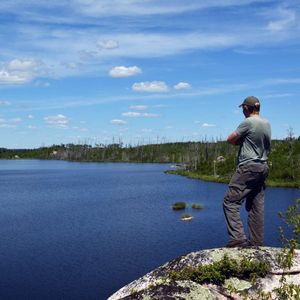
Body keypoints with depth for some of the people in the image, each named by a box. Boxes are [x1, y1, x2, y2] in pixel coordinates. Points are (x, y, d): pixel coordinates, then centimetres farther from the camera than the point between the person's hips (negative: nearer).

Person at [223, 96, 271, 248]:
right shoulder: (267, 124, 11)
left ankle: (238, 238, -17)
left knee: (230, 201, -8)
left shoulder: (248, 122, -12)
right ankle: (256, 242, 14)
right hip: (263, 168, 8)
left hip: (248, 168, -8)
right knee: (256, 207, 11)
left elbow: (230, 140, -6)